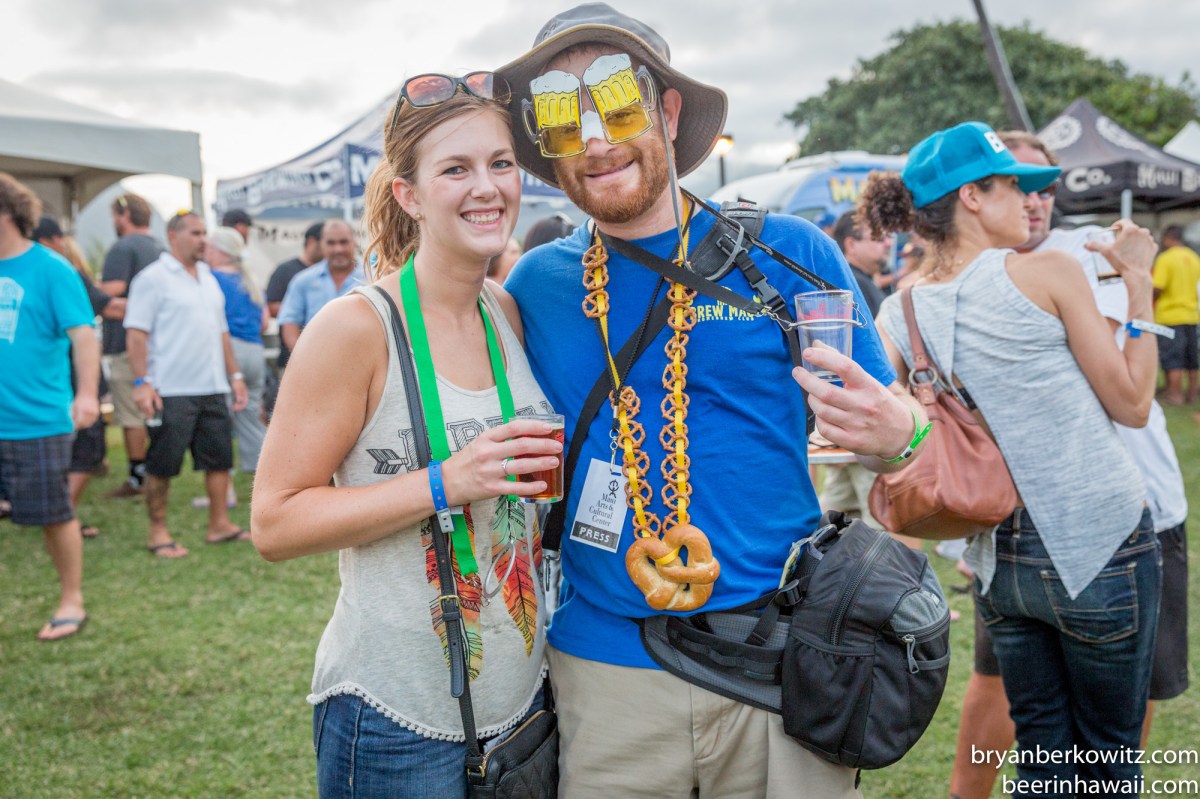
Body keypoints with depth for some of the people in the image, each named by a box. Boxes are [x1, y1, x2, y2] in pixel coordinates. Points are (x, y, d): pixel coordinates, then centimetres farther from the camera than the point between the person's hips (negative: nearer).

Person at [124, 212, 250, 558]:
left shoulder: (208, 277, 17)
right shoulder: (153, 278, -6)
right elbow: (136, 333, -11)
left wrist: (235, 375, 17)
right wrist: (141, 383, -18)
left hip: (212, 389, 7)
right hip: (170, 392, -7)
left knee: (220, 458, 9)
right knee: (162, 465, 0)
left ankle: (219, 524, 19)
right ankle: (158, 533, 11)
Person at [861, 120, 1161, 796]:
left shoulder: (901, 314, 0)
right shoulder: (1048, 272, -13)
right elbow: (1133, 404, -6)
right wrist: (1139, 282, 2)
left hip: (1003, 557, 5)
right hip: (1102, 547, -4)